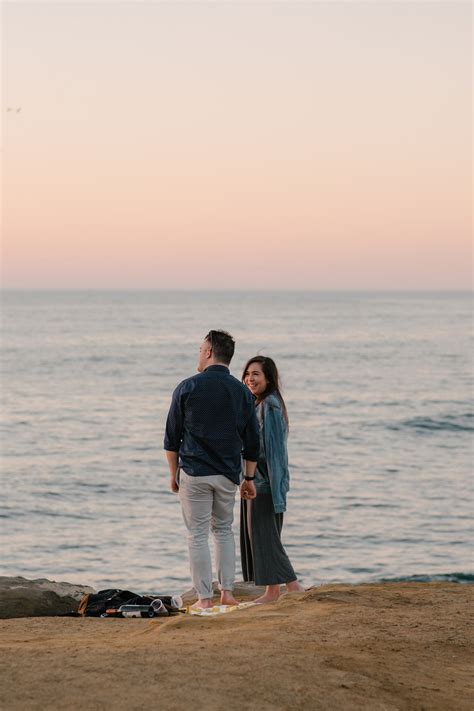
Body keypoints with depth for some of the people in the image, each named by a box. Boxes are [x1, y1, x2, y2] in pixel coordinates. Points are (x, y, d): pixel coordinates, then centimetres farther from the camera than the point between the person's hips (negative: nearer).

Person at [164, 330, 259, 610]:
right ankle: (227, 591, 12)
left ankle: (205, 598, 2)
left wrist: (173, 473, 9)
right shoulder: (242, 392, 4)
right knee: (224, 530, 18)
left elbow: (172, 436, -1)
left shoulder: (188, 387, -5)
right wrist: (249, 478, 15)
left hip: (194, 472, -3)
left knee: (198, 535, 3)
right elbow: (252, 441, 7)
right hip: (228, 474, 3)